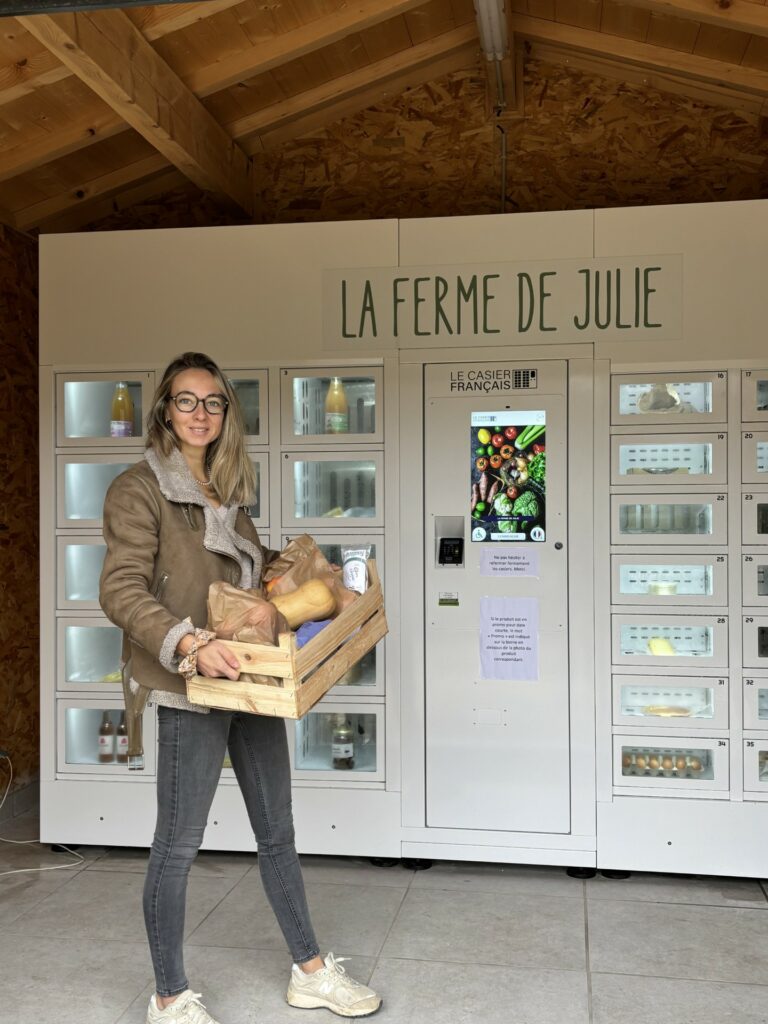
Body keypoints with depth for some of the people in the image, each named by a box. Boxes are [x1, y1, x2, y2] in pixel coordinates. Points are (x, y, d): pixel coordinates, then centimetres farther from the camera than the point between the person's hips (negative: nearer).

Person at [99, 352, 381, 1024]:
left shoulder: (226, 491, 15)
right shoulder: (140, 490, -7)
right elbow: (122, 591, -18)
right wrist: (190, 644, -30)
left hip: (252, 681, 8)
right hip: (192, 689, -7)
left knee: (277, 832, 16)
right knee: (179, 842, 4)